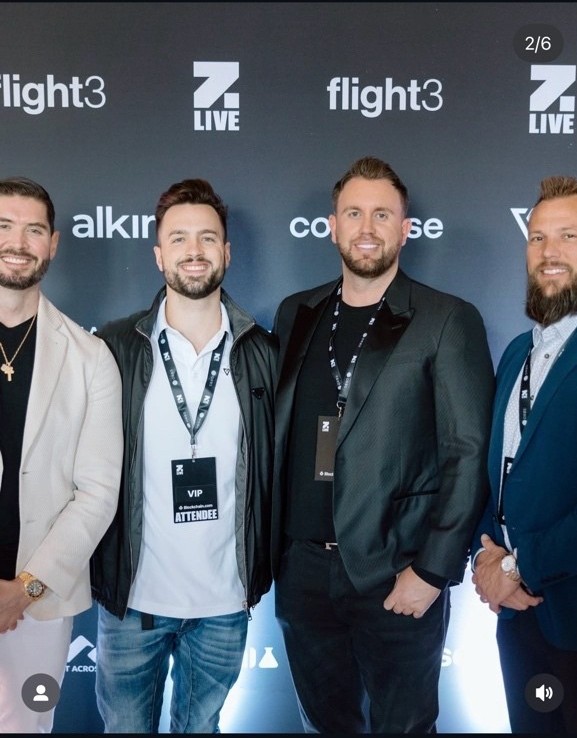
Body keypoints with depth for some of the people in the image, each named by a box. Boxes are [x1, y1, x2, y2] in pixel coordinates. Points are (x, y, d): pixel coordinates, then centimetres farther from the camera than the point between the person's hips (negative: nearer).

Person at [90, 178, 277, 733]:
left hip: (226, 603, 1)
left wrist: (265, 571, 1)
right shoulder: (114, 348, -5)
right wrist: (92, 572, -3)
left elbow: (275, 468, 3)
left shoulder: (262, 352, -1)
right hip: (131, 597, -1)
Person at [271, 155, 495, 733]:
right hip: (301, 568, 4)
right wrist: (266, 545, 7)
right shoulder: (295, 314, 8)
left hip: (395, 575, -4)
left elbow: (467, 456, -9)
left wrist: (432, 570, -13)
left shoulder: (447, 322, -6)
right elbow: (277, 433, 11)